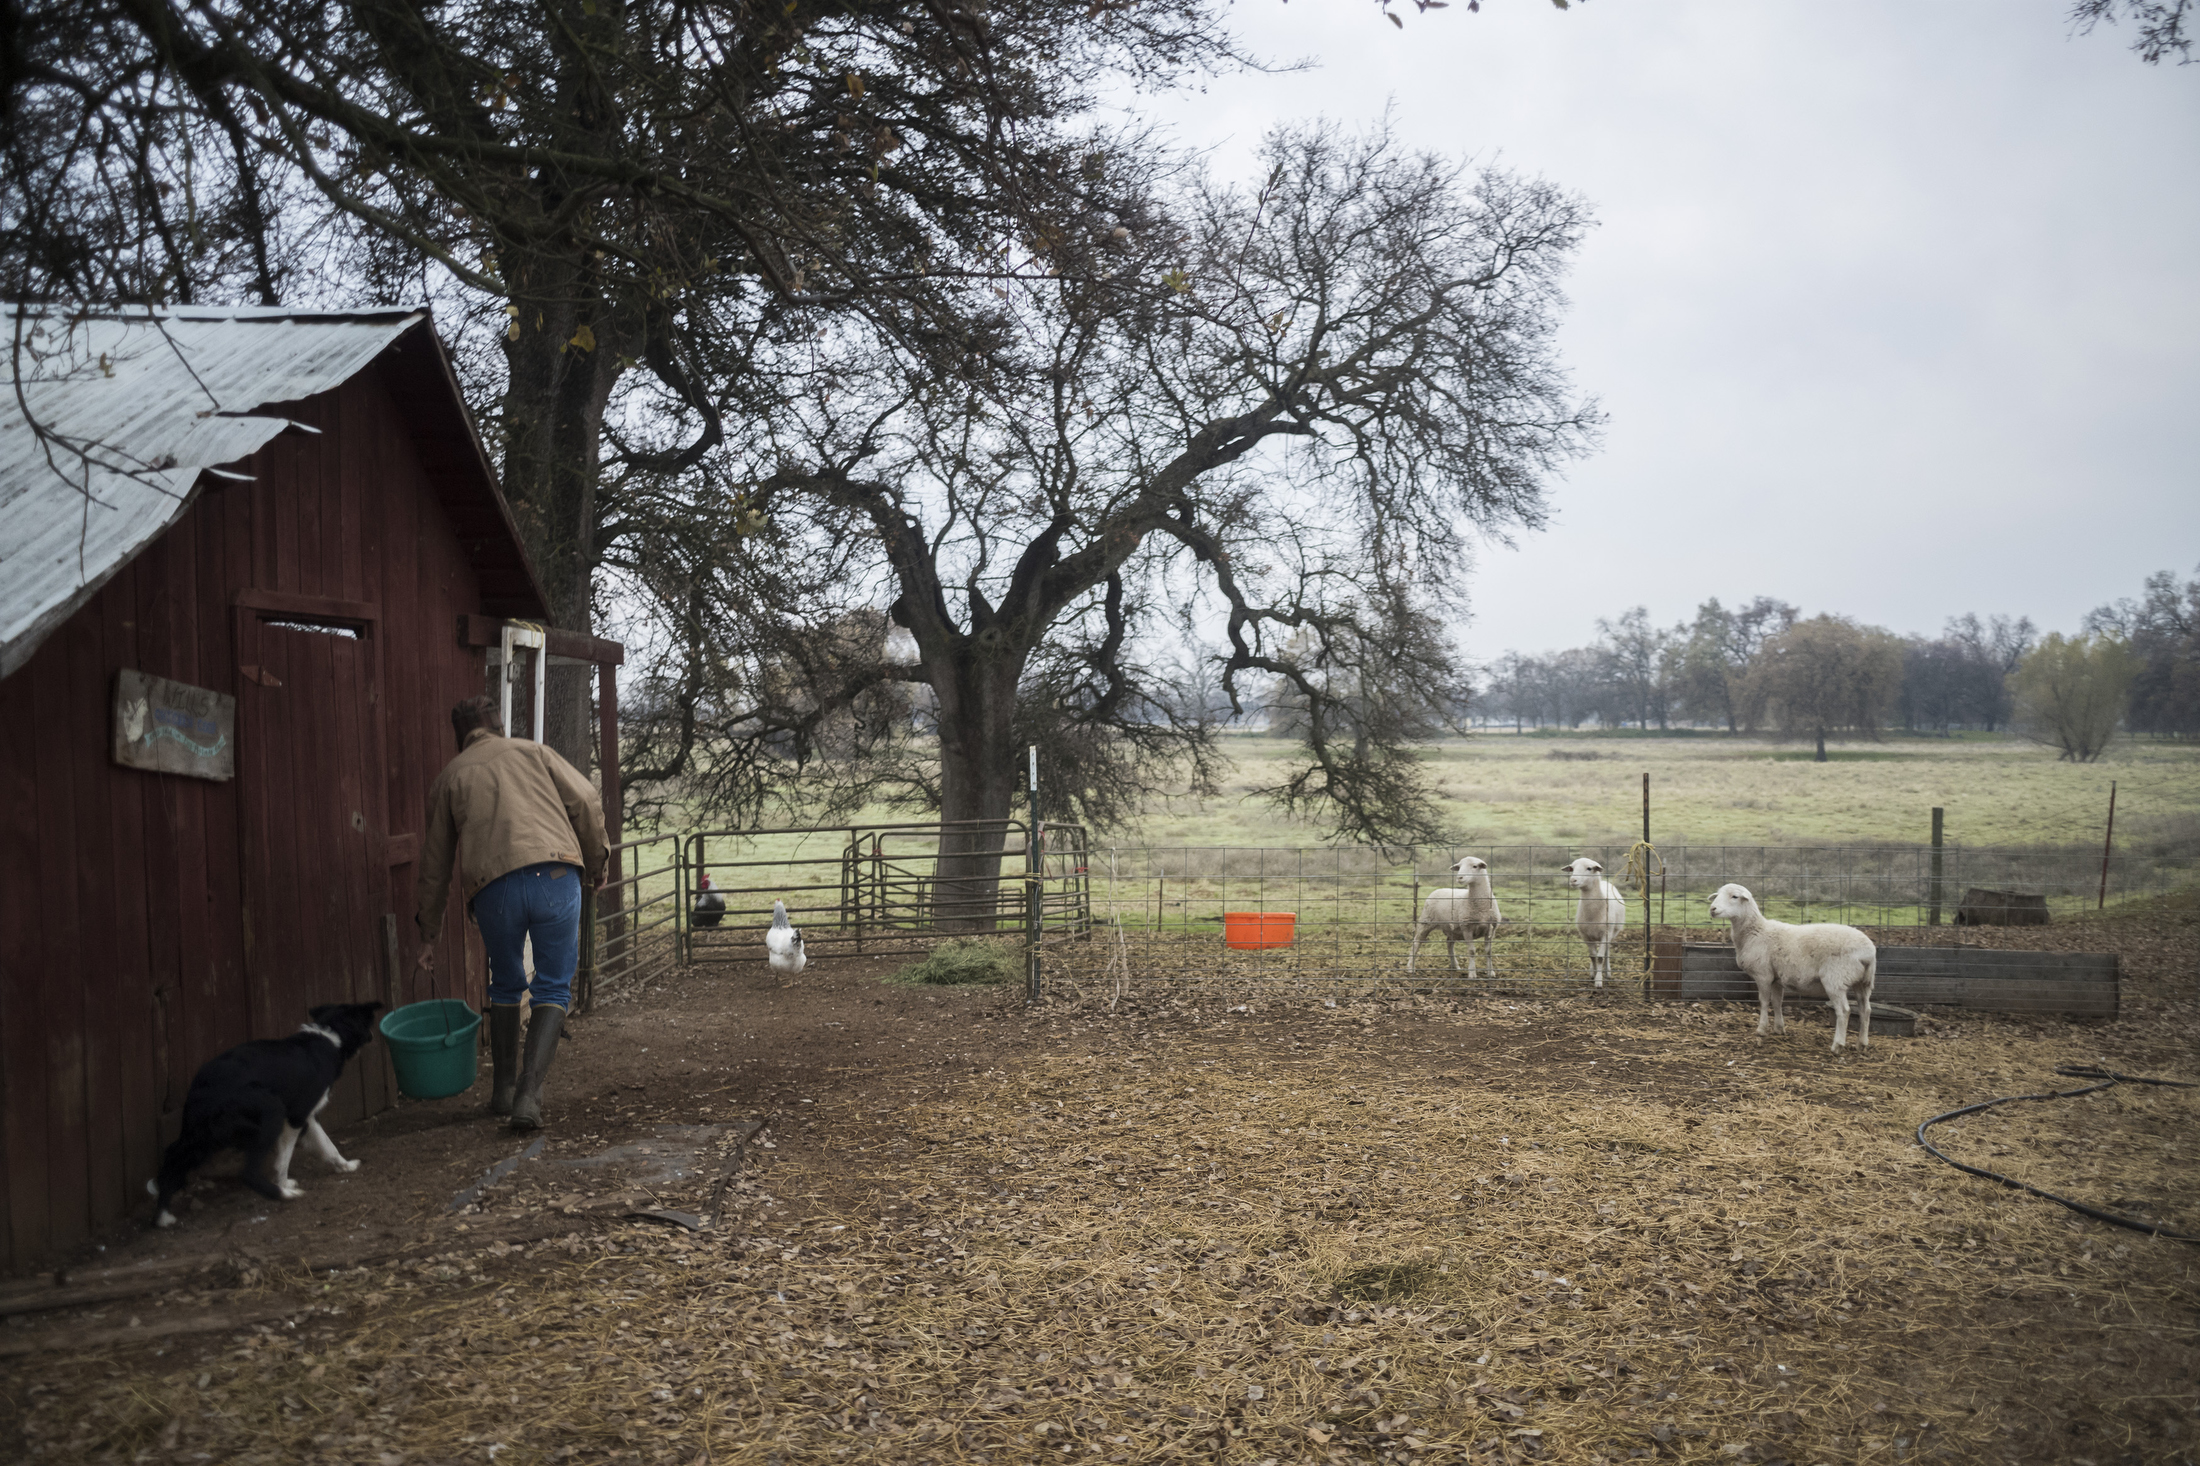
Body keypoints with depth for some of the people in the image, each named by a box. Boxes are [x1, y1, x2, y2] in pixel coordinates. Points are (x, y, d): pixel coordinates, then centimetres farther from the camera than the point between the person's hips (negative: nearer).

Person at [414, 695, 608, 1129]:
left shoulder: (449, 777, 23)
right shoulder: (534, 752, 20)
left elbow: (435, 866, 26)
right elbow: (585, 802, 5)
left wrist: (429, 937, 33)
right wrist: (595, 862, 18)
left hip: (493, 887, 1)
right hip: (556, 875, -1)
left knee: (505, 987, 23)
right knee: (553, 988, 8)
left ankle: (503, 1089, 28)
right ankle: (528, 1095, -3)